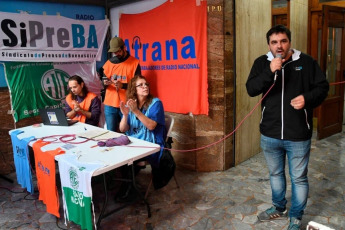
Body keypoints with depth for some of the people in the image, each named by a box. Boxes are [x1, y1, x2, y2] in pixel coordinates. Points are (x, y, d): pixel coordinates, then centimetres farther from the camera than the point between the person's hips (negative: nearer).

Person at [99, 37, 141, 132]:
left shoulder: (134, 63, -1)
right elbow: (103, 83, 17)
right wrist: (105, 83, -7)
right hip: (110, 105, 4)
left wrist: (123, 85, -19)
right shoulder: (109, 62, 12)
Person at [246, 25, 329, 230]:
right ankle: (279, 208, 43)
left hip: (298, 135, -2)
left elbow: (322, 87, 1)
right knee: (275, 174, 21)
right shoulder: (262, 63, 1)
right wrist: (270, 72, -24)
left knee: (299, 178, 10)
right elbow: (251, 89, -10)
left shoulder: (306, 62, -3)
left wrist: (308, 98, -19)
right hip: (270, 134, 2)